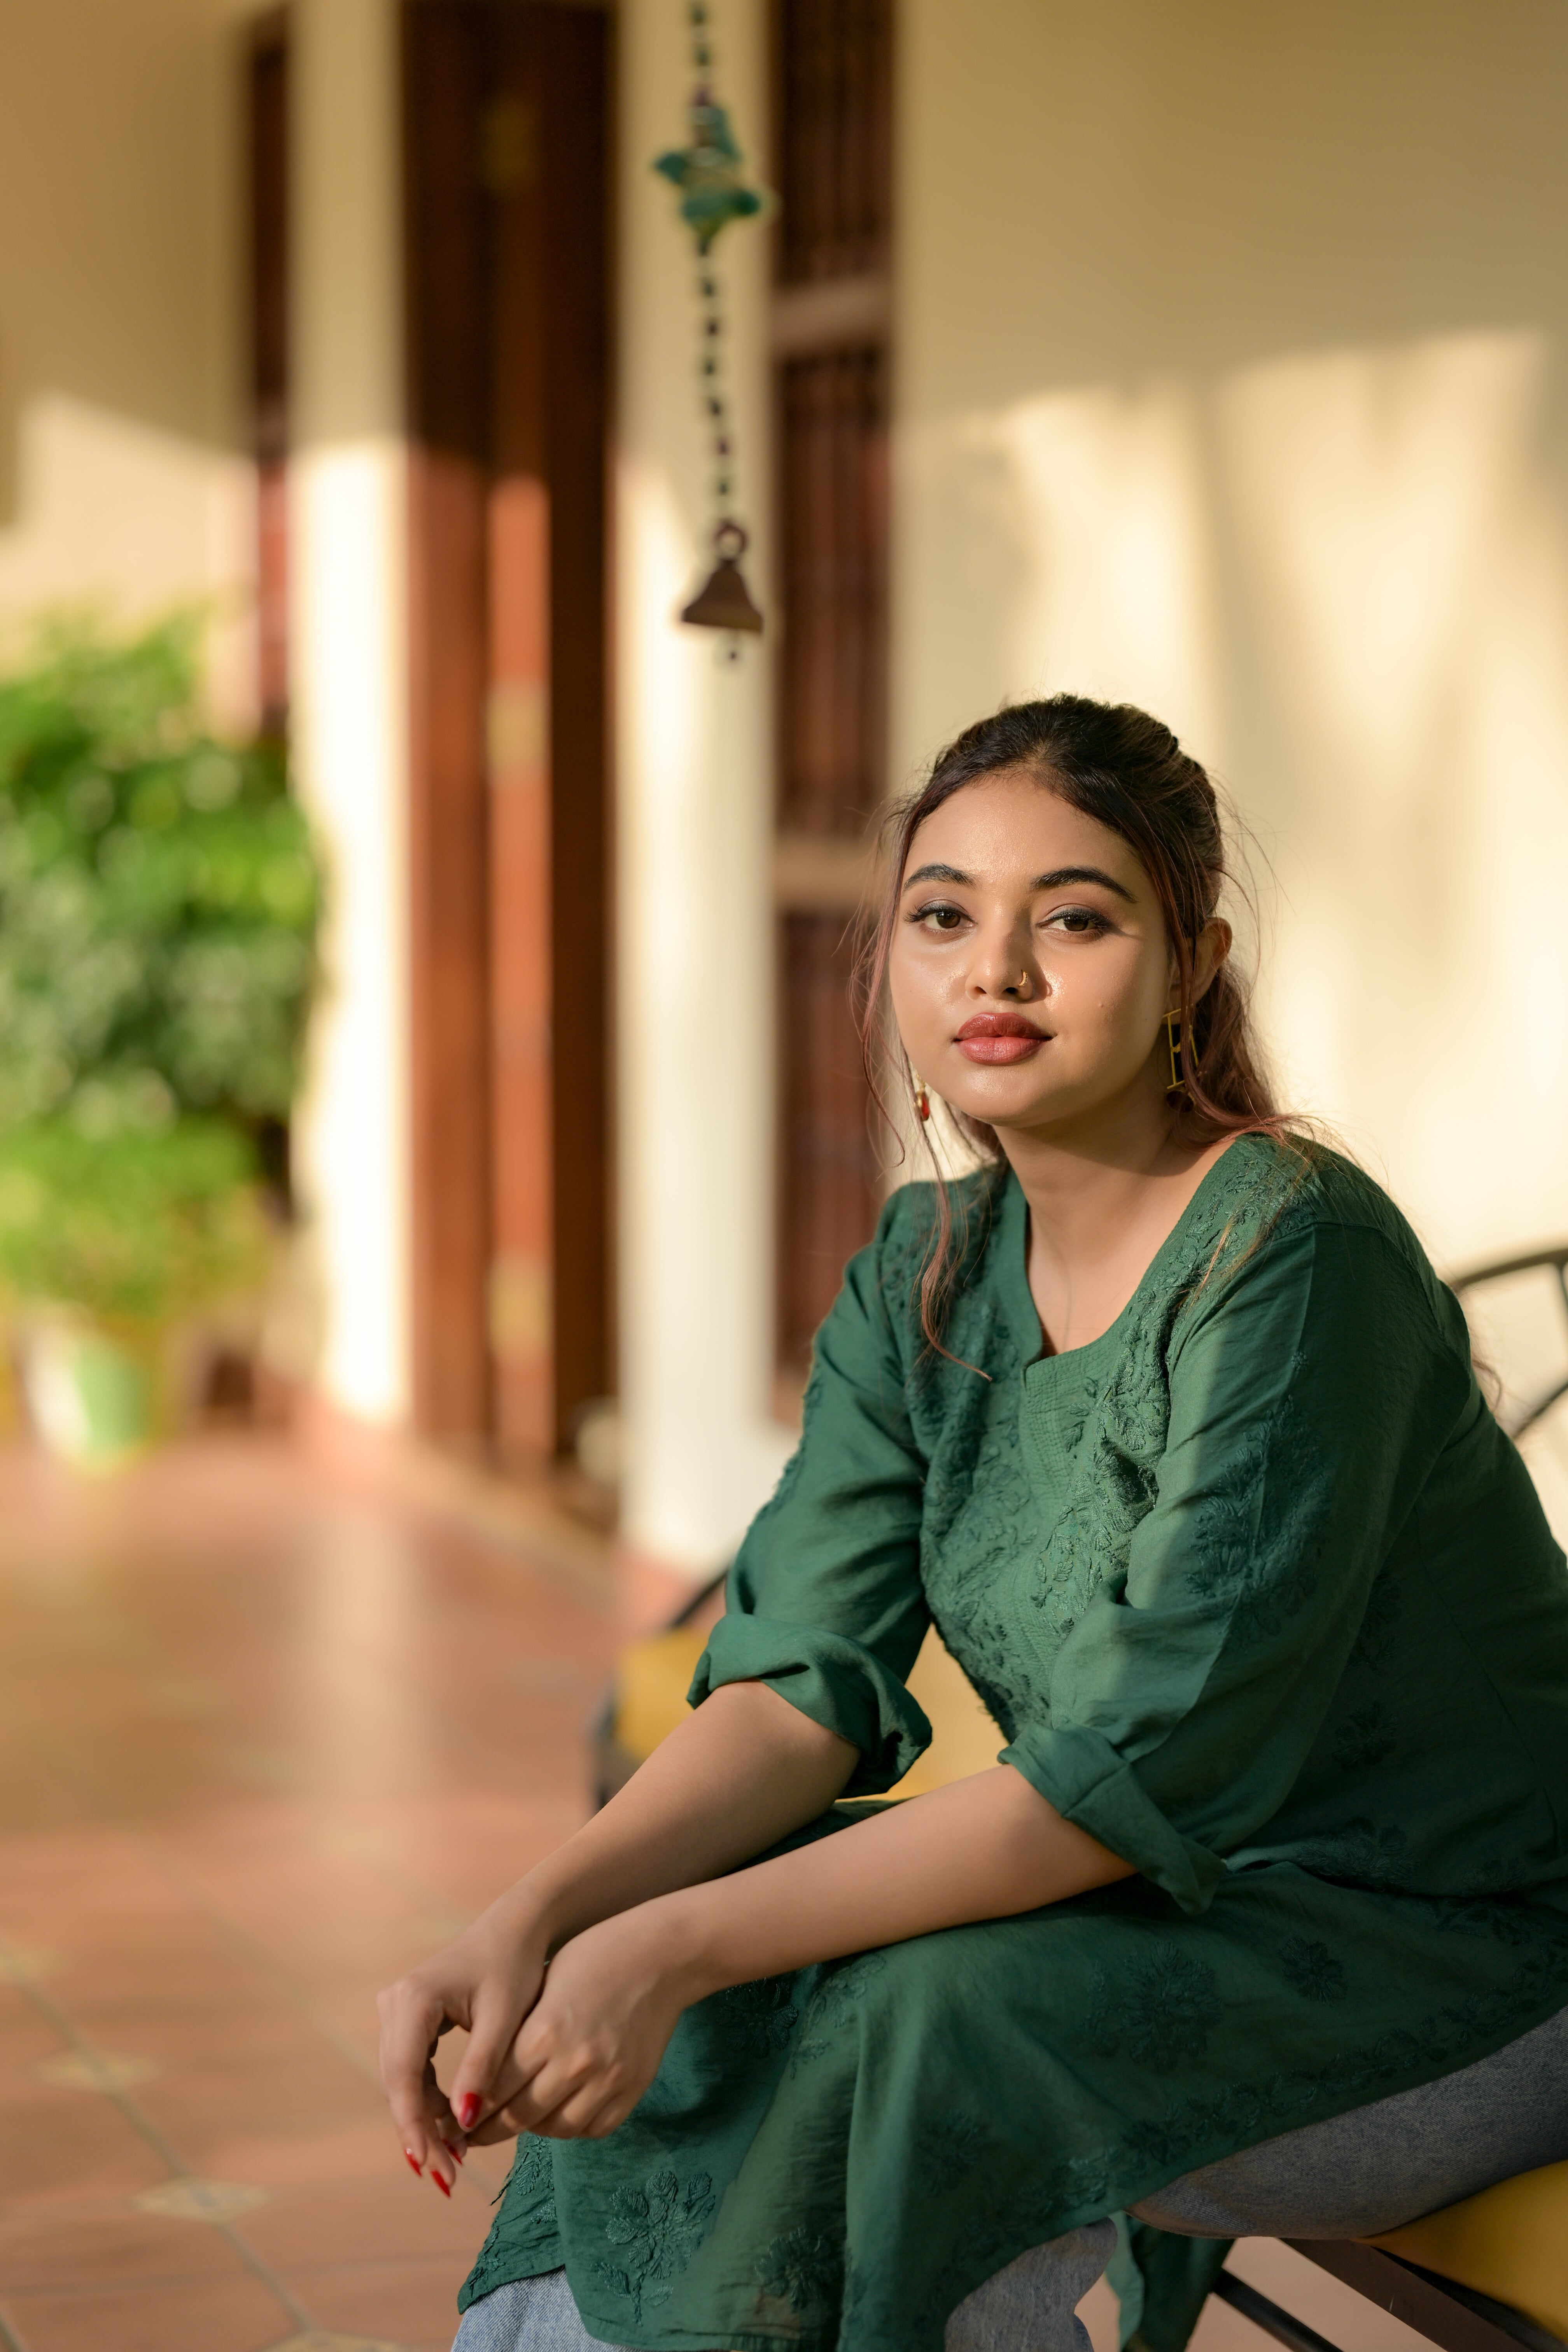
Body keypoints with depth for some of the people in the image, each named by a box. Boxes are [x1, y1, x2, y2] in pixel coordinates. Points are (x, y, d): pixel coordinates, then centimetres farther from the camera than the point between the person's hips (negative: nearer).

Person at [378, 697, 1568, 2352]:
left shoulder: (1294, 1256, -23)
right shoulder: (926, 1276, 2)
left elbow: (1153, 1767, -26)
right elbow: (805, 1677, -5)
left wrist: (676, 1946, -29)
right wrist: (534, 1920, -24)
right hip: (1177, 1898, 7)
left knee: (898, 2040, -27)